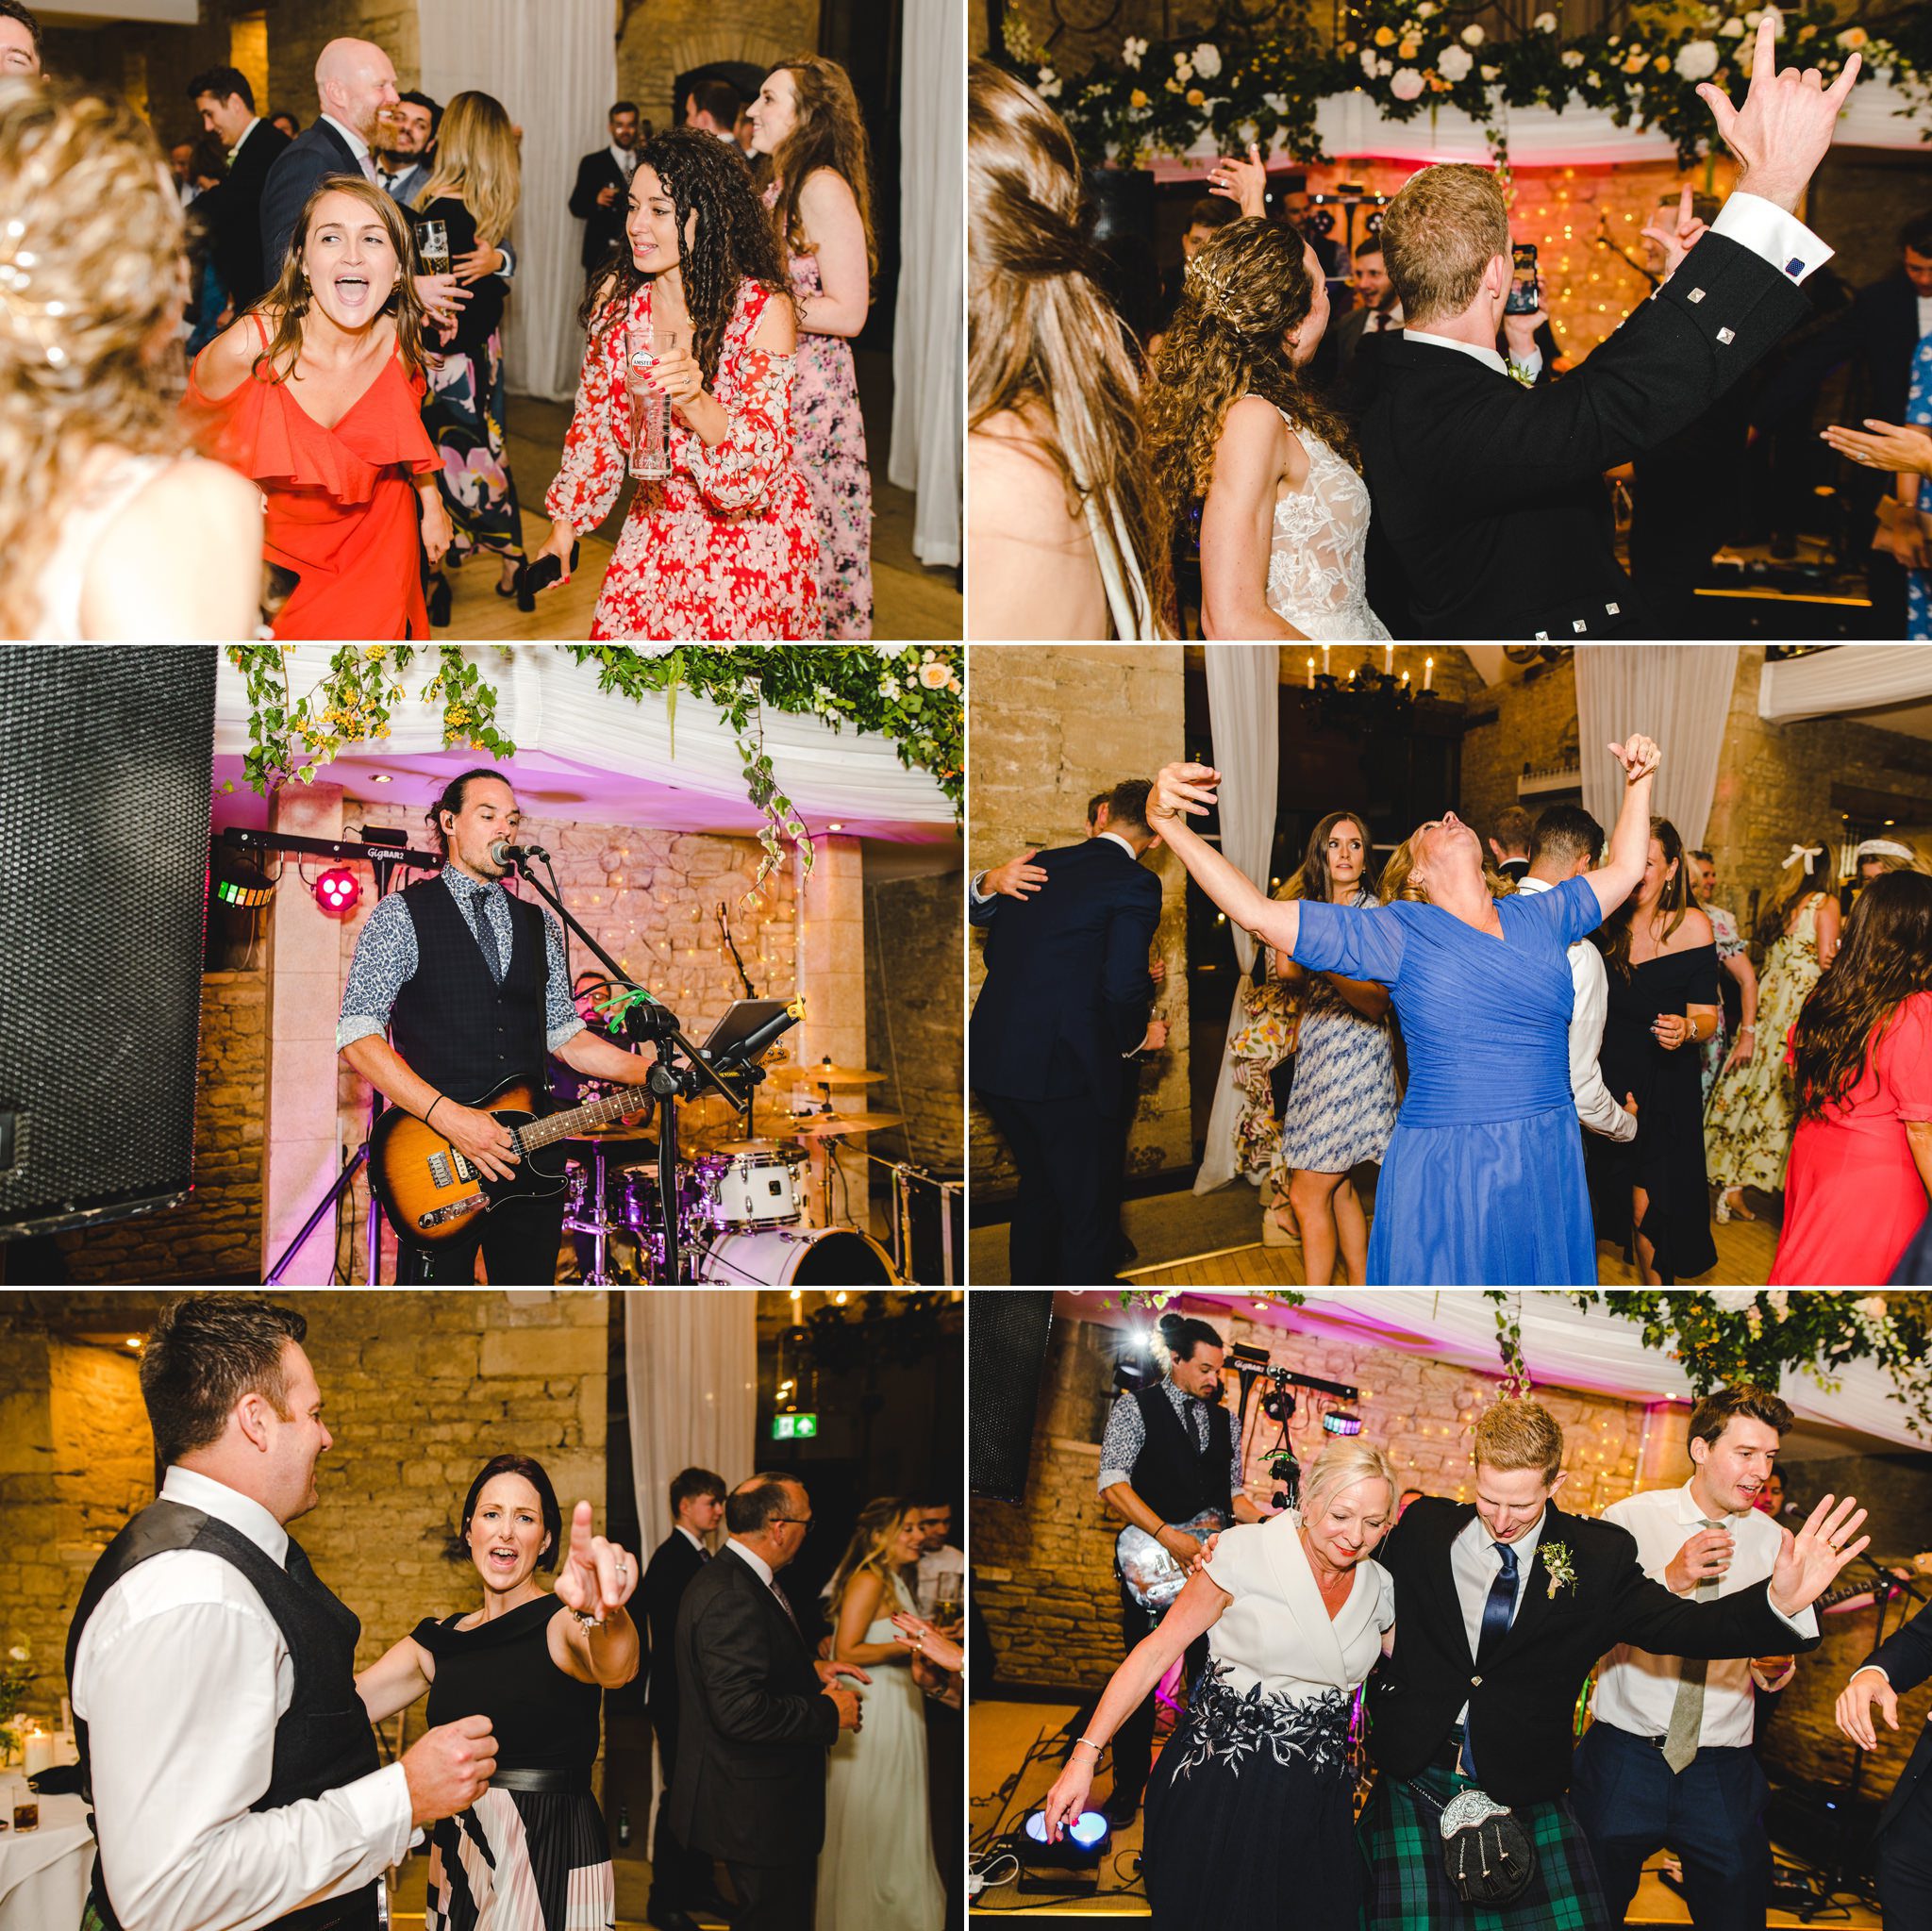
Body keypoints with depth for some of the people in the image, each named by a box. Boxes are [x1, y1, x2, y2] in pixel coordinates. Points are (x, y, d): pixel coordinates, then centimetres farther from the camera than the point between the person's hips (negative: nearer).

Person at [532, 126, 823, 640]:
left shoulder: (763, 309, -17)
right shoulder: (618, 297, -3)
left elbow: (763, 458, -21)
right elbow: (595, 423, 10)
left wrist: (696, 401, -39)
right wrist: (563, 529, 9)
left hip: (751, 539, -4)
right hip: (656, 533, 4)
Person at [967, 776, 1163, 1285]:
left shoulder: (1040, 865, 13)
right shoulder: (1136, 884, -7)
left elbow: (995, 955, 17)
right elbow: (1123, 987, -15)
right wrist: (1134, 1038, 3)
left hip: (992, 1061, 7)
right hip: (1060, 1071, -7)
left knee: (1037, 1190, 26)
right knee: (1088, 1211, 7)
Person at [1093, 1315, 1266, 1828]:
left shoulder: (1223, 1419, 13)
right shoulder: (1135, 1407, -4)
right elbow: (1113, 1484, -14)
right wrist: (1168, 1536, -24)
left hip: (1210, 1555, 4)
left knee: (1211, 1669, 5)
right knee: (1141, 1672, 1)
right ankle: (1129, 1784, 12)